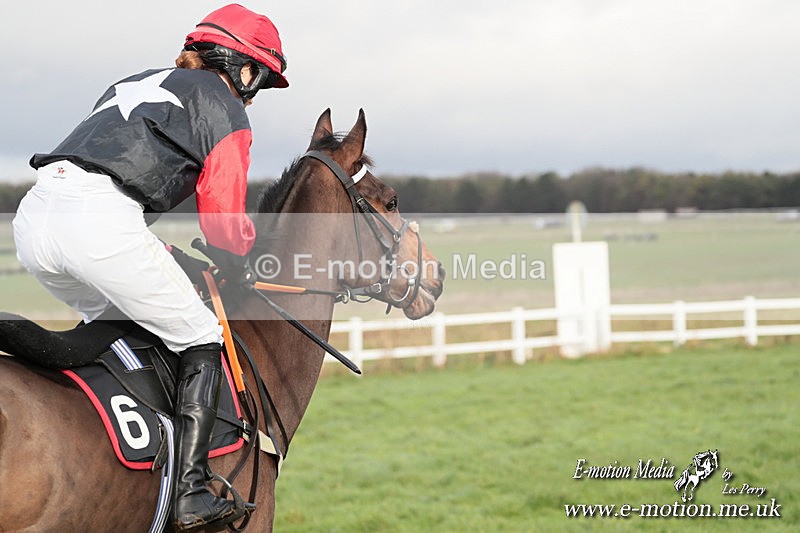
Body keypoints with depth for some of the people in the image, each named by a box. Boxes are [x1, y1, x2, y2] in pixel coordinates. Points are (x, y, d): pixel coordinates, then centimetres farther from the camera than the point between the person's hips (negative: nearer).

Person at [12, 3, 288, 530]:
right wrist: (242, 278, 28)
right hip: (101, 223, -8)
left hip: (34, 215, 8)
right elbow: (225, 220, 10)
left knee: (111, 319, 31)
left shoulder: (137, 84, 34)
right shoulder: (225, 110, 12)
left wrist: (164, 255, 35)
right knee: (202, 339, 6)